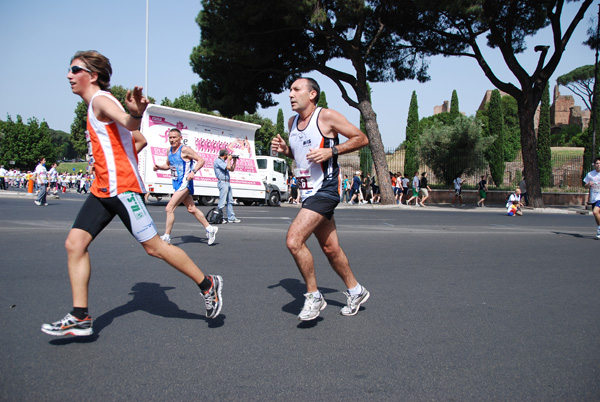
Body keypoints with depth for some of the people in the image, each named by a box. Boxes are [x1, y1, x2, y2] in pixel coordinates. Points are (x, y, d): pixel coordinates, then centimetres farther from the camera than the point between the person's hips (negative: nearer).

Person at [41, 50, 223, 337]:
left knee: (153, 246, -7)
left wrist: (136, 112, -54)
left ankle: (208, 284, 8)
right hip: (103, 189, 10)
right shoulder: (96, 105, 21)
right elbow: (140, 139, 24)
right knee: (74, 243, 2)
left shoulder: (100, 99, -8)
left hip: (121, 187, -10)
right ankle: (80, 318, 5)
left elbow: (128, 122, -32)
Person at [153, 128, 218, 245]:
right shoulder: (170, 151, 12)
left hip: (184, 183, -9)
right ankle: (210, 229, 27)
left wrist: (193, 172, -27)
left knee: (169, 208, -14)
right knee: (191, 209, 15)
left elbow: (201, 160, -13)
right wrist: (159, 167, 6)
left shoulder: (184, 150, -13)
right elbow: (168, 165, 26)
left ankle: (166, 237, -7)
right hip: (176, 183, 9)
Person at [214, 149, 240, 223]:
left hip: (227, 183, 10)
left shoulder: (223, 161, 21)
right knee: (222, 202, -7)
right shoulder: (218, 161, -9)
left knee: (230, 201, 9)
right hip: (222, 182, -10)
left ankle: (231, 218, 12)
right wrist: (229, 159, -4)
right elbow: (228, 167, -19)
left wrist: (234, 161, 20)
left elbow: (232, 169, 27)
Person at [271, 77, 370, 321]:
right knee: (330, 248, 14)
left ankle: (314, 296, -2)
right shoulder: (292, 122, 13)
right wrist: (284, 149, 5)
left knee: (293, 240, -19)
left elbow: (361, 138, -8)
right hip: (309, 191, 8)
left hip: (326, 189, -8)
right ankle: (355, 291, 33)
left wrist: (331, 151, -18)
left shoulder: (326, 116, -10)